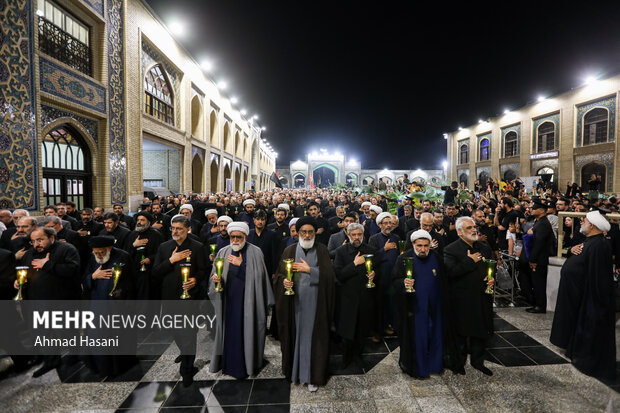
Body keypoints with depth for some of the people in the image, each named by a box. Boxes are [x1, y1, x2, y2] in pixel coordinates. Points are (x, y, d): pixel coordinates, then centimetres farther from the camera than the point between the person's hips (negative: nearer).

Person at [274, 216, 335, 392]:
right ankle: (294, 369, 32)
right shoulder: (290, 251, 1)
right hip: (295, 301, 1)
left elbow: (329, 274, -8)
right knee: (295, 334, 10)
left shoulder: (322, 250, -1)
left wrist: (309, 269, -16)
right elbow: (280, 273, 2)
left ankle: (313, 375, 21)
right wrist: (284, 281, -18)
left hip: (315, 303, -1)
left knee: (313, 336, 5)